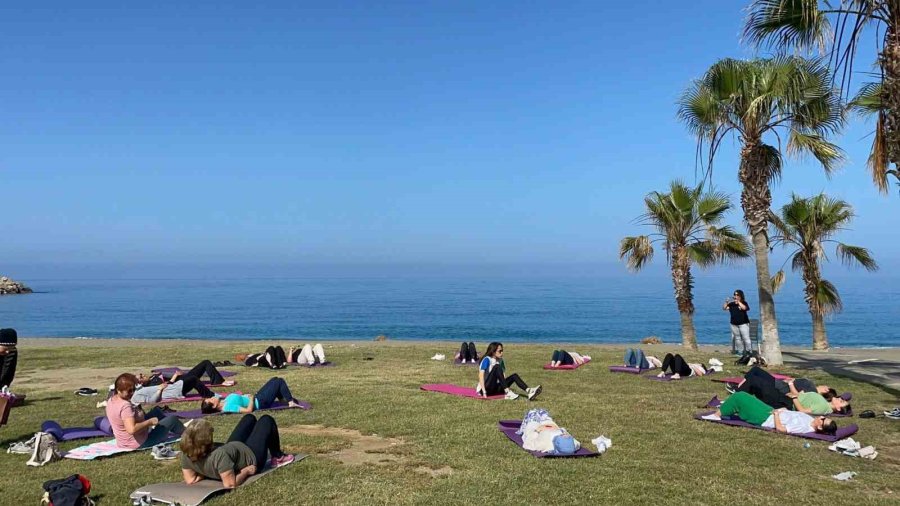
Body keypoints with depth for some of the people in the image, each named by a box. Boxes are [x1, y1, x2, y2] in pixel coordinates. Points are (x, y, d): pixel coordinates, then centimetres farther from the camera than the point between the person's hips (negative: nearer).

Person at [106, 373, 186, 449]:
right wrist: (150, 422, -29)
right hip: (139, 444, -10)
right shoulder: (126, 406, -32)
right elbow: (132, 429, -41)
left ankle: (180, 428, 40)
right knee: (172, 419, 3)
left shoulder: (111, 400, -2)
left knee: (157, 410, 21)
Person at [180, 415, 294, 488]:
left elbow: (190, 480, -12)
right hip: (252, 458, -6)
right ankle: (278, 458, 34)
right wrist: (246, 471, -27)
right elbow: (230, 484, -42)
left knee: (249, 418, 25)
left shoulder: (187, 455, -25)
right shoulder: (220, 455, -46)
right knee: (267, 420, 13)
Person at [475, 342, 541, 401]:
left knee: (514, 376, -12)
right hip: (486, 388, -7)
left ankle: (528, 391, -35)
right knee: (497, 367, -27)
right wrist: (484, 392, -27)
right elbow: (481, 376, -19)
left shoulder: (500, 360, 10)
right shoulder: (487, 360, -11)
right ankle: (508, 393, -38)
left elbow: (503, 376, 11)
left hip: (496, 388, 7)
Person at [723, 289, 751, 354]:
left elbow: (745, 308, -23)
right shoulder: (731, 304, 6)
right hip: (734, 324, 4)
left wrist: (738, 302, -22)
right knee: (736, 338, 11)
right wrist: (726, 302, -14)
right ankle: (736, 350, 18)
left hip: (743, 323, -4)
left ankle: (748, 350, 1)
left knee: (745, 338, -5)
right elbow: (724, 308, 1)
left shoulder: (744, 303, -2)